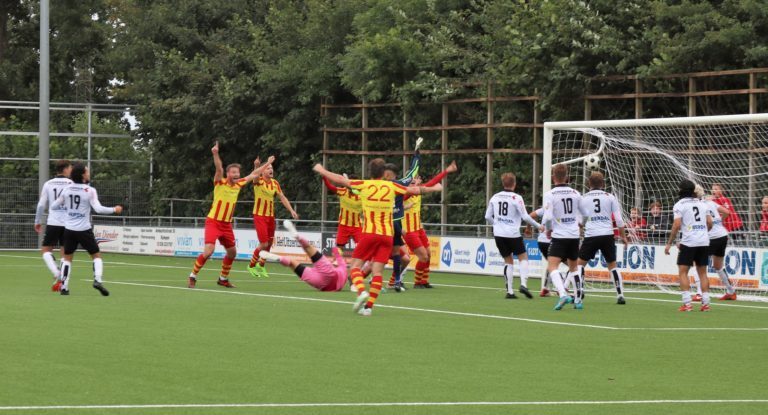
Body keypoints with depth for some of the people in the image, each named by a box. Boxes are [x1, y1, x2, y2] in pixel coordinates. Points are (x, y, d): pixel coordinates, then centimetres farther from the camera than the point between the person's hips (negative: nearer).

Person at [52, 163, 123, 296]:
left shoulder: (67, 189, 1)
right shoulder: (90, 191, -11)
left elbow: (55, 205, 8)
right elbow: (98, 209, -16)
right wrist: (114, 210, -3)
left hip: (69, 229, 3)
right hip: (84, 230, -3)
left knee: (67, 258, 14)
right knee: (97, 255, 8)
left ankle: (63, 287, 9)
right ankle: (97, 280, -13)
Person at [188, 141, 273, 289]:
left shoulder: (239, 184, 4)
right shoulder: (220, 183, -12)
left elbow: (254, 174, 18)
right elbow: (219, 169, -31)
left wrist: (268, 164, 26)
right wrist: (215, 154, -49)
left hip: (226, 224, 7)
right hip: (213, 222, -7)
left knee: (232, 252, 13)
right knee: (208, 251, -19)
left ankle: (223, 278, 32)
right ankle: (192, 277, -5)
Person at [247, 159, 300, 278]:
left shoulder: (275, 183, 4)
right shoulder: (259, 181, -13)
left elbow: (282, 198, 8)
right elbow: (255, 177, -36)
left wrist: (291, 210, -2)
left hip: (270, 216, 6)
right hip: (259, 216, -6)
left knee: (270, 243, 10)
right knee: (264, 244, -11)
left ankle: (261, 265, 33)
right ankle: (251, 265, 10)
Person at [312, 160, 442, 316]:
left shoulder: (364, 185, 0)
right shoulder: (391, 186, 5)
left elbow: (340, 180, 7)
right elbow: (415, 190, 17)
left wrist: (321, 170, 23)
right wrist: (433, 188, 35)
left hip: (369, 233, -2)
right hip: (387, 235, 2)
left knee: (356, 265, 5)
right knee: (377, 271, 1)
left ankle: (361, 292, -22)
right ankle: (369, 306, -6)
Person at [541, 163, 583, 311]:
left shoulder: (550, 195, -9)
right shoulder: (575, 194, 6)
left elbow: (547, 217, -17)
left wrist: (548, 229, 4)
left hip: (559, 236, -5)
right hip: (574, 235, 5)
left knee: (552, 267, -11)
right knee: (573, 267, 21)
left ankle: (563, 294, -33)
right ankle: (578, 300, 21)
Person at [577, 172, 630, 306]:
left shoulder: (583, 198, 6)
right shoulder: (610, 197, 6)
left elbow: (580, 221, 12)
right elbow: (619, 219, 3)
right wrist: (623, 237, 11)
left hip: (591, 235, -1)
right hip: (608, 235, 1)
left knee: (580, 263, 11)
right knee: (612, 265, 14)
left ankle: (579, 294, -2)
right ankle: (620, 295, 7)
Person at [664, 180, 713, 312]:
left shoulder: (679, 205, -1)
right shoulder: (702, 203, 14)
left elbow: (677, 225, -10)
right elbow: (710, 223, 9)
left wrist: (669, 243, -5)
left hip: (688, 242, -5)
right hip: (704, 242, 5)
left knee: (683, 272, 0)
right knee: (702, 272, 11)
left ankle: (687, 303, -10)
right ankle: (705, 303, 6)